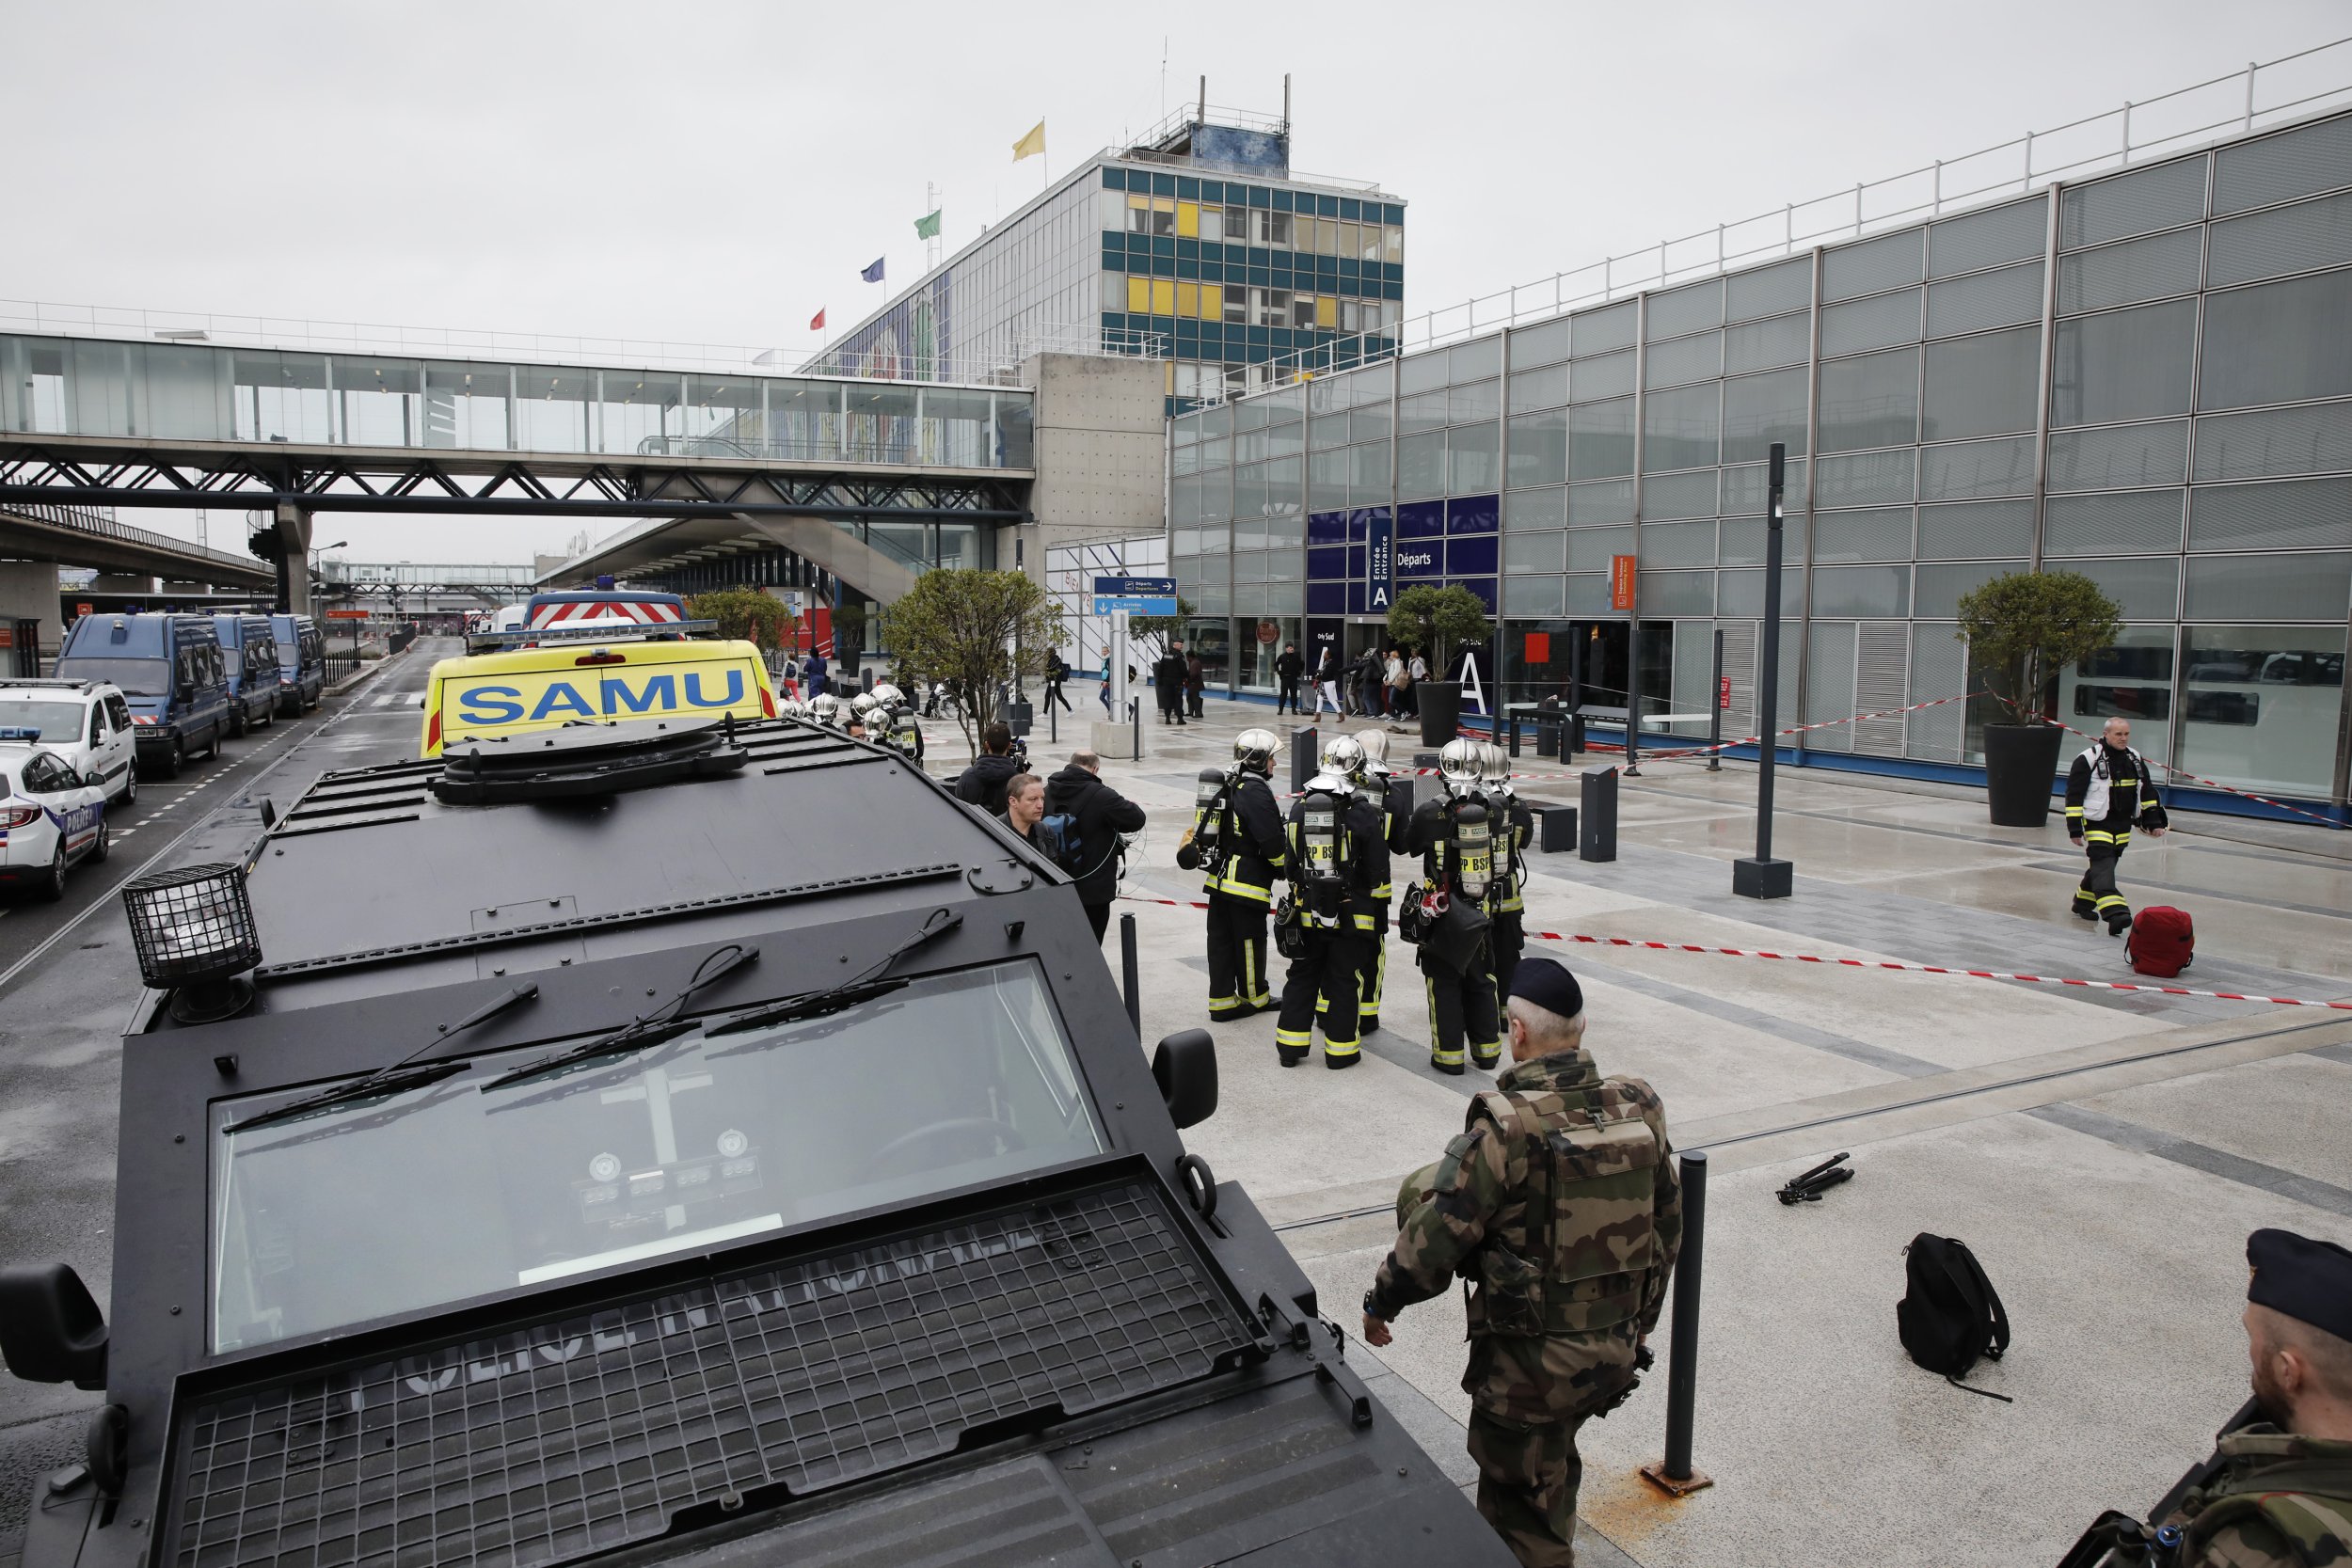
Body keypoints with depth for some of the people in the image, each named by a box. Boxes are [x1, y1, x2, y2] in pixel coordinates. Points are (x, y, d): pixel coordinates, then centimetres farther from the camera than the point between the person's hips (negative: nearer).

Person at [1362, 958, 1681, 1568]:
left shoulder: (1504, 1128, -24)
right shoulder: (1639, 1111, -4)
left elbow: (1437, 1235, -19)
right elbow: (1667, 1229, 7)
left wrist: (1382, 1302, -1)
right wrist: (1636, 1325, 21)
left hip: (1531, 1358, -6)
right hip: (1617, 1351, 7)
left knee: (1520, 1507, 14)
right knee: (1555, 1463, 30)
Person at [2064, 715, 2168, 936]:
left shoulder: (2135, 759, 9)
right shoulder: (2088, 759, -11)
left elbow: (2147, 792, 19)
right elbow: (2074, 794, -11)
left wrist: (2153, 822, 13)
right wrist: (2075, 828, -13)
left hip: (2123, 825, 7)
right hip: (2097, 823, -7)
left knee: (2103, 864, 13)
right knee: (2103, 865, -16)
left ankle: (2083, 901, 32)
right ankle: (2115, 913, -28)